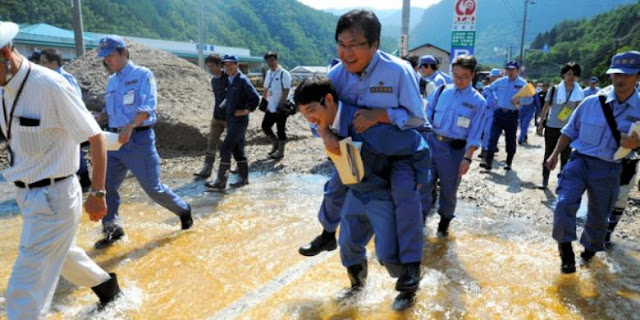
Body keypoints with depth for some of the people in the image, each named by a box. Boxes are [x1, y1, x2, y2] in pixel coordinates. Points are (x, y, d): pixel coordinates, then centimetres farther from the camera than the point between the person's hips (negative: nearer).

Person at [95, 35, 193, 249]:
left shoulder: (142, 74, -7)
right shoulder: (111, 81, 15)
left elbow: (147, 105, -21)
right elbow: (110, 110, 22)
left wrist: (130, 126, -36)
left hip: (139, 138, -7)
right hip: (115, 139, 7)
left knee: (153, 188, -1)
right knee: (106, 185, 3)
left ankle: (183, 210, 23)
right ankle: (111, 229, 18)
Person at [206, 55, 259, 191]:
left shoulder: (242, 80, -12)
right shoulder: (229, 81, 12)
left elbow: (255, 97, -17)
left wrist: (246, 110, -13)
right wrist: (224, 103, 10)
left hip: (239, 120, -9)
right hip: (231, 120, 9)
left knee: (225, 149, -10)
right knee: (237, 149, 13)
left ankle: (221, 182, -4)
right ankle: (244, 178, 23)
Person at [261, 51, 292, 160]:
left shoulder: (284, 74, -11)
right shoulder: (269, 73, 11)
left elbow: (286, 91, -16)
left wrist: (281, 105, -20)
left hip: (280, 108, -8)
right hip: (270, 107, 8)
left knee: (281, 129, 2)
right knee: (265, 126, 11)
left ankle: (280, 151, 14)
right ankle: (275, 143, 30)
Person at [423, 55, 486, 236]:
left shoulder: (478, 102, -5)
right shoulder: (442, 91, 2)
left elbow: (474, 135, -6)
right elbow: (428, 115, 7)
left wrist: (467, 158, -13)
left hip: (455, 149, -2)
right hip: (431, 142, 2)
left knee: (449, 190, 12)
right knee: (424, 184, 3)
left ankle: (444, 222, 34)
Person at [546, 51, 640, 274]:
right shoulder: (591, 103, -2)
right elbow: (570, 131, 8)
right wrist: (555, 154, 5)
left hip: (609, 170, 1)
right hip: (580, 161, 0)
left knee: (598, 216, 15)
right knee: (565, 203, -19)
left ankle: (590, 248, 44)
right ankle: (566, 249, 2)